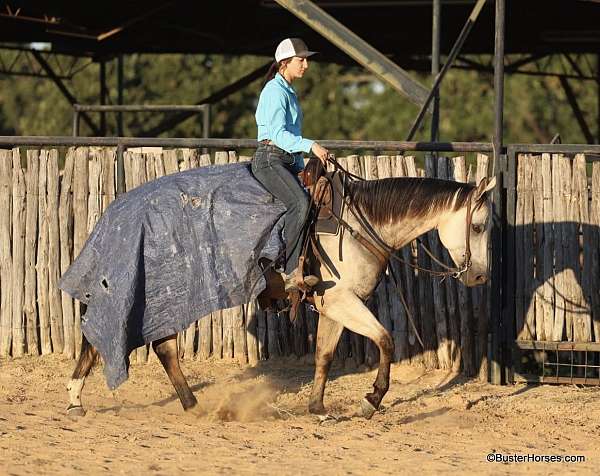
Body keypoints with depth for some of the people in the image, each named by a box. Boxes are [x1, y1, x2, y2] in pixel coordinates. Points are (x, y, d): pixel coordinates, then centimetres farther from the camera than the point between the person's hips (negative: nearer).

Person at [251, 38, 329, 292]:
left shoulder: (289, 92, 22)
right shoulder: (275, 91, -9)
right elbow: (278, 134, -21)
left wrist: (302, 170, 22)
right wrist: (310, 145, -31)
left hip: (288, 163, 10)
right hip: (269, 160, -10)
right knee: (300, 203, -30)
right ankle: (290, 271, -32)